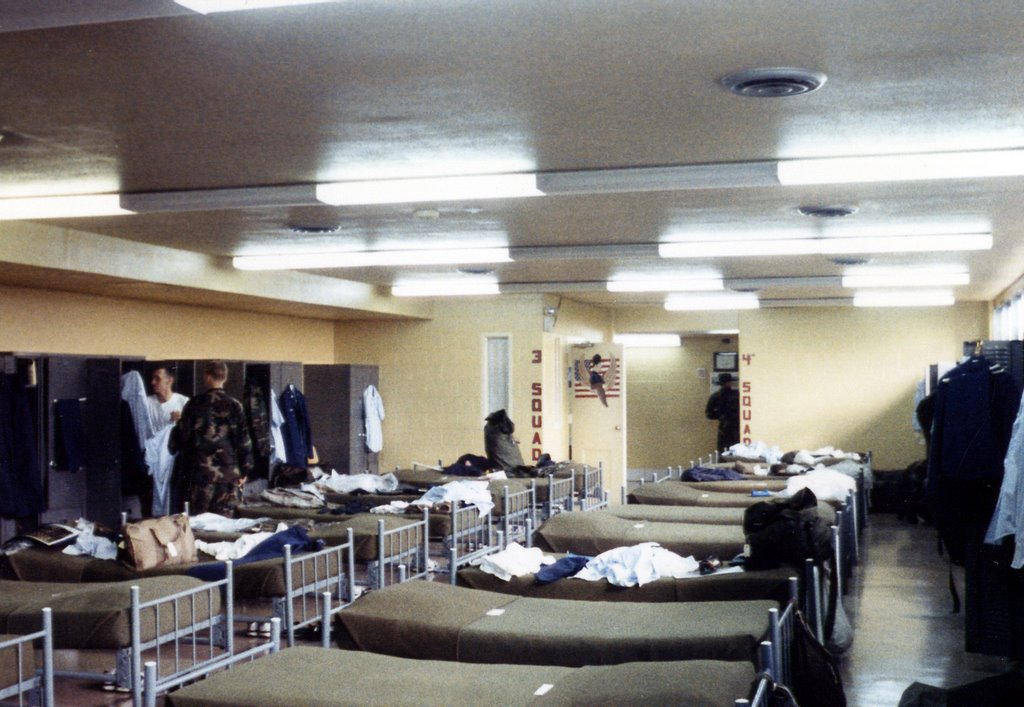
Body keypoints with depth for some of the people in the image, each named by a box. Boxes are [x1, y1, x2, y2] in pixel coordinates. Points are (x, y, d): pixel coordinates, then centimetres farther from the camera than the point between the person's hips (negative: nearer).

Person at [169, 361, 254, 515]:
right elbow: (244, 440, -1)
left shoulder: (195, 404, -3)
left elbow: (182, 435, 2)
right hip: (229, 473, 1)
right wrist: (245, 470, 7)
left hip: (200, 472, -1)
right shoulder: (234, 405, -1)